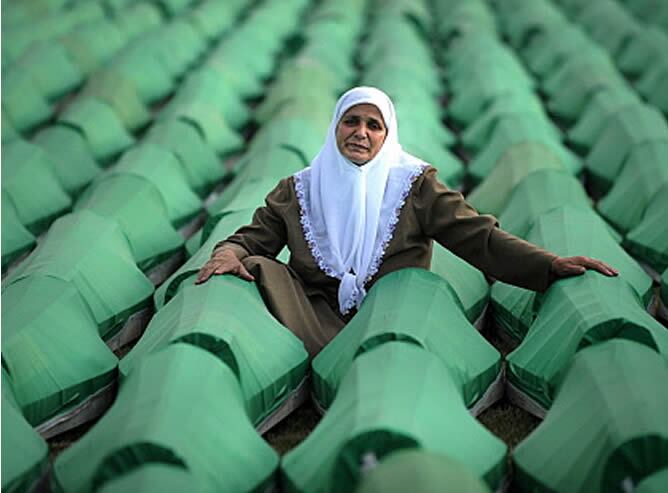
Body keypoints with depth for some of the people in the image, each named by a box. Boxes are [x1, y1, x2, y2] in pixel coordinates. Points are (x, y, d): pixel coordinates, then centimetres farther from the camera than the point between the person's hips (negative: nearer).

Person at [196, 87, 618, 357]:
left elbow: (479, 237, 0)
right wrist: (230, 252, -15)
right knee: (260, 268, -22)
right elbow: (254, 238, 12)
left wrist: (549, 264, -15)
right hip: (315, 317, 2)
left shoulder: (414, 184, 7)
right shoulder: (298, 189, 13)